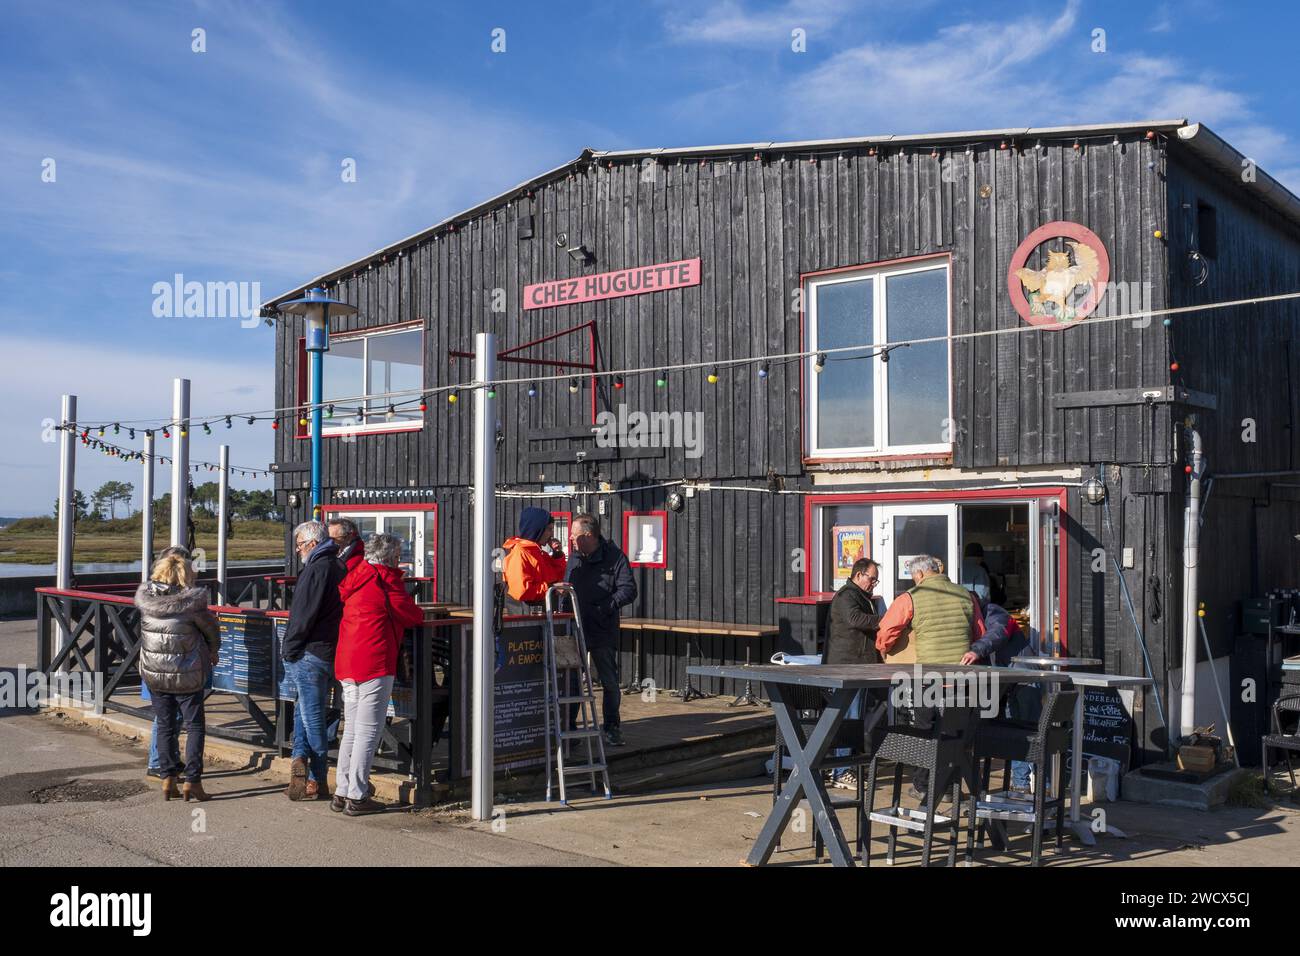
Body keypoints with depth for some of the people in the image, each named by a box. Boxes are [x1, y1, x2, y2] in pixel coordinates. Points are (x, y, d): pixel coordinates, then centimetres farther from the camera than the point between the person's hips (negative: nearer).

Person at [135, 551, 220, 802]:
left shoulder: (145, 597, -7)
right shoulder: (191, 602, -17)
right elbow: (211, 629, -3)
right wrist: (213, 651, 16)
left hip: (154, 674, 4)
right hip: (186, 675, -4)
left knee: (165, 726, 15)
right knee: (194, 725, 8)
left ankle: (168, 779, 15)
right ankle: (192, 782, 6)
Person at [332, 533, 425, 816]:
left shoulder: (354, 578, 14)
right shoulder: (386, 579, -8)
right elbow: (412, 616, -5)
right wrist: (420, 615, 16)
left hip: (346, 663, 8)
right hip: (375, 662, -8)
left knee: (351, 730, 15)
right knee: (368, 731, -3)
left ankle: (341, 792, 19)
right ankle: (357, 797, -1)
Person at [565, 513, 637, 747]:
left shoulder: (615, 557, -8)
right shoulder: (574, 556, 9)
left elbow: (628, 590, -13)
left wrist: (604, 608, -21)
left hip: (603, 631, -4)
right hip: (575, 628, 4)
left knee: (610, 683, 4)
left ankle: (611, 728, 17)